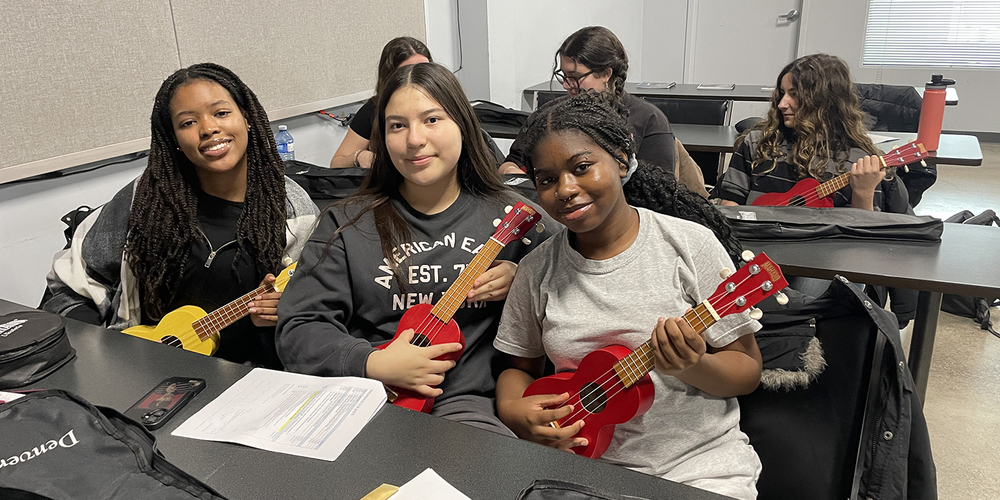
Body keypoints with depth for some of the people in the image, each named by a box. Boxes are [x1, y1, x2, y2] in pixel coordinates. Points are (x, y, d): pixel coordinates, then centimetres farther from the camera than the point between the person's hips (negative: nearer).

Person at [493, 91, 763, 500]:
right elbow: (520, 367, 12)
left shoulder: (689, 245, -7)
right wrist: (513, 411, -8)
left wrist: (691, 366, -22)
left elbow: (748, 372, -3)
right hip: (583, 459, 3)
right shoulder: (537, 270, 0)